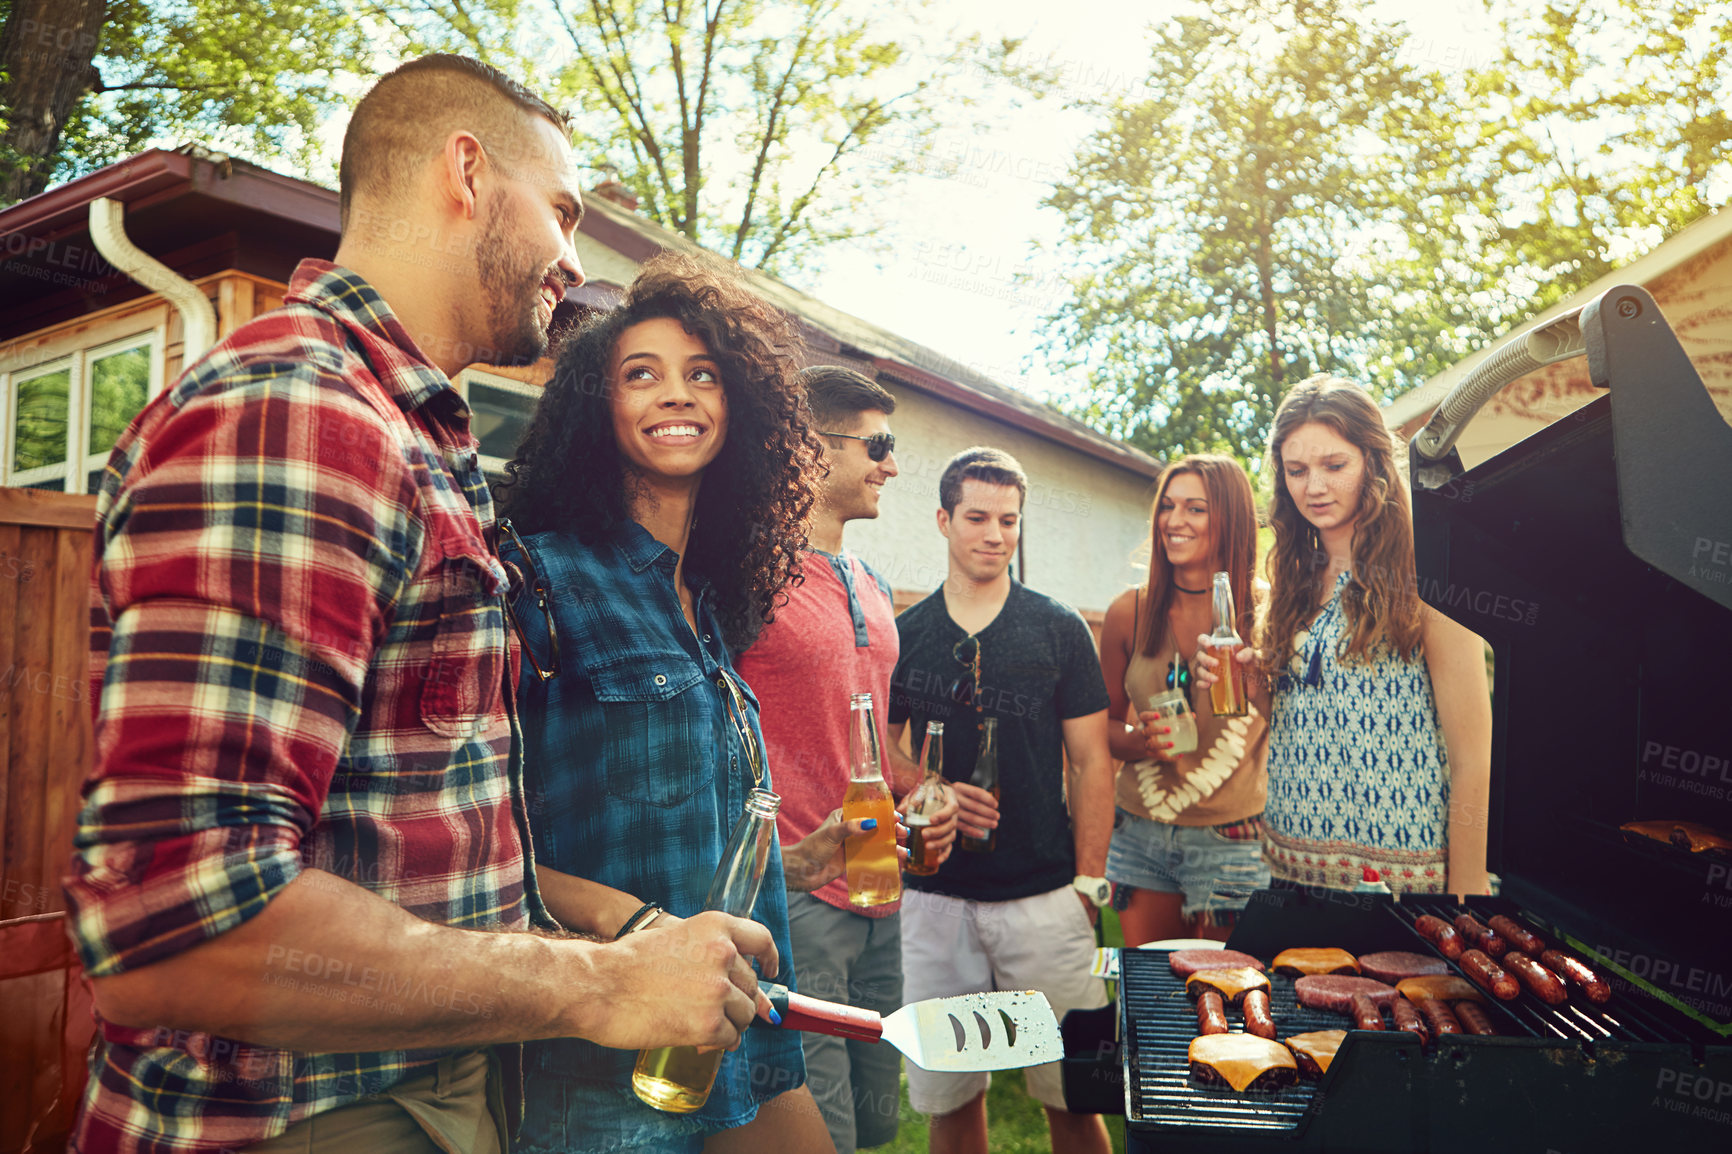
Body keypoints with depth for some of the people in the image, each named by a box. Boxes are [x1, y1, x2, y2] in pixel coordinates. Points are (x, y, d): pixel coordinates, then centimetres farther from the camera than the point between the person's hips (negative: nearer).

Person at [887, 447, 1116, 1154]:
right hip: (934, 895, 1)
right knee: (948, 1094, 11)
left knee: (1071, 1093, 4)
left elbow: (1091, 762, 3)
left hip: (1045, 894, -1)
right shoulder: (903, 635, 5)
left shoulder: (1060, 631, 3)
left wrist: (1089, 881, -4)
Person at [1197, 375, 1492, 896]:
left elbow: (1473, 760, -12)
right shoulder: (1295, 581, 9)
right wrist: (1254, 684, -4)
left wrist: (1465, 894, -15)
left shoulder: (1420, 577, -10)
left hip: (1400, 872, -6)